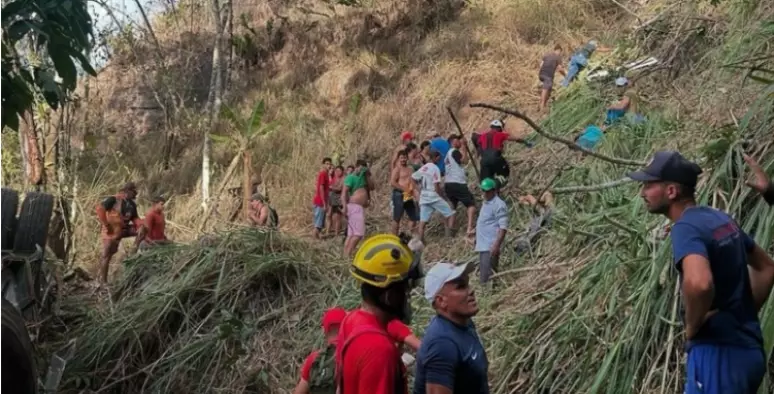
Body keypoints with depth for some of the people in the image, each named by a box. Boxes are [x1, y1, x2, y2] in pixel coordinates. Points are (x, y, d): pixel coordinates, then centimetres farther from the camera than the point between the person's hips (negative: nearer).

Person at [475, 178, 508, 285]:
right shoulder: (486, 203, 17)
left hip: (491, 247, -10)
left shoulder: (499, 205, -13)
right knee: (483, 277, 14)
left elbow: (503, 227, -20)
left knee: (487, 279, -14)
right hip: (483, 245, 10)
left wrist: (496, 245, -27)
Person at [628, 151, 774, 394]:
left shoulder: (686, 227, -18)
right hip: (748, 350, 9)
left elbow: (699, 283, -38)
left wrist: (692, 326, -20)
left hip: (719, 353, -9)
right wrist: (746, 314, 16)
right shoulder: (722, 220, 10)